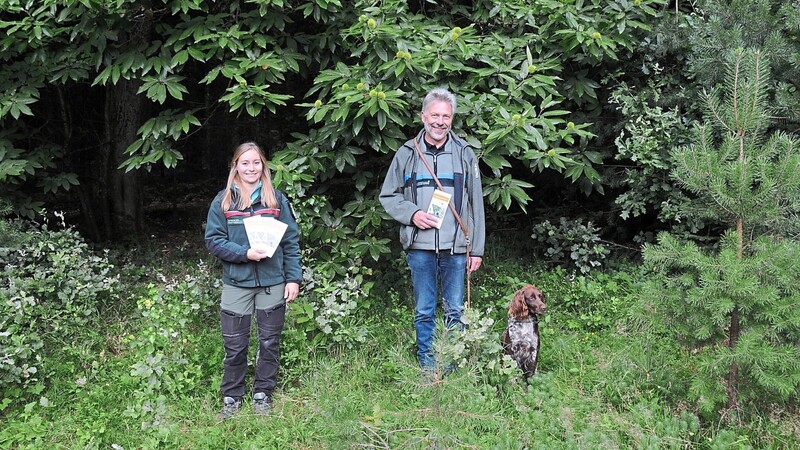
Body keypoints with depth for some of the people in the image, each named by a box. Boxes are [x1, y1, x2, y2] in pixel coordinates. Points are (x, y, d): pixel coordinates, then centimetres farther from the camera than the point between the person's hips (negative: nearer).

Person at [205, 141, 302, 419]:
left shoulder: (276, 199, 4)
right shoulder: (223, 201, 2)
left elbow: (291, 241, 4)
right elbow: (213, 240, -3)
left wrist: (293, 278, -3)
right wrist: (245, 253, -16)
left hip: (273, 284, 1)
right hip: (236, 284, -1)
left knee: (269, 343, 9)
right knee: (235, 346, 5)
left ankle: (262, 395, 23)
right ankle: (231, 398, 20)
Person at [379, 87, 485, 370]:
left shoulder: (465, 153, 8)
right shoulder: (407, 153, 7)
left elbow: (476, 205, 8)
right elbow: (388, 196, 12)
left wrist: (477, 249, 3)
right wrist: (412, 213, -8)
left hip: (456, 246, 0)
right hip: (420, 246, 0)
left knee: (455, 311, 5)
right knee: (424, 312, 6)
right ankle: (428, 369, 15)